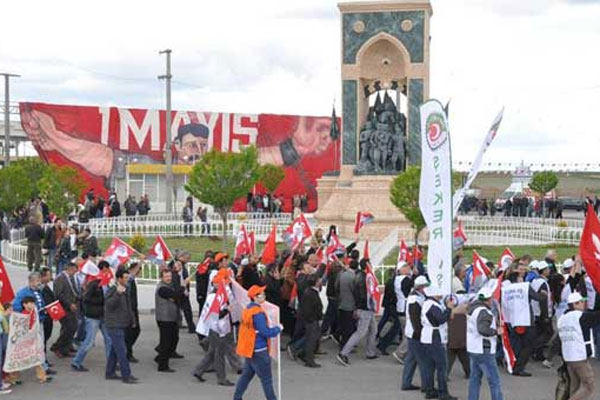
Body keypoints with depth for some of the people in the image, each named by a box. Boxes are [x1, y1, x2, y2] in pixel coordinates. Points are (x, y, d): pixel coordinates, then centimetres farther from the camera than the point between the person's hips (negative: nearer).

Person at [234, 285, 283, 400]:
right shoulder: (258, 312, -21)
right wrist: (278, 329, -7)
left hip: (249, 349, 9)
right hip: (259, 351, -9)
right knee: (266, 379, -1)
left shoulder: (248, 309, 8)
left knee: (247, 374, 18)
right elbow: (266, 332, -23)